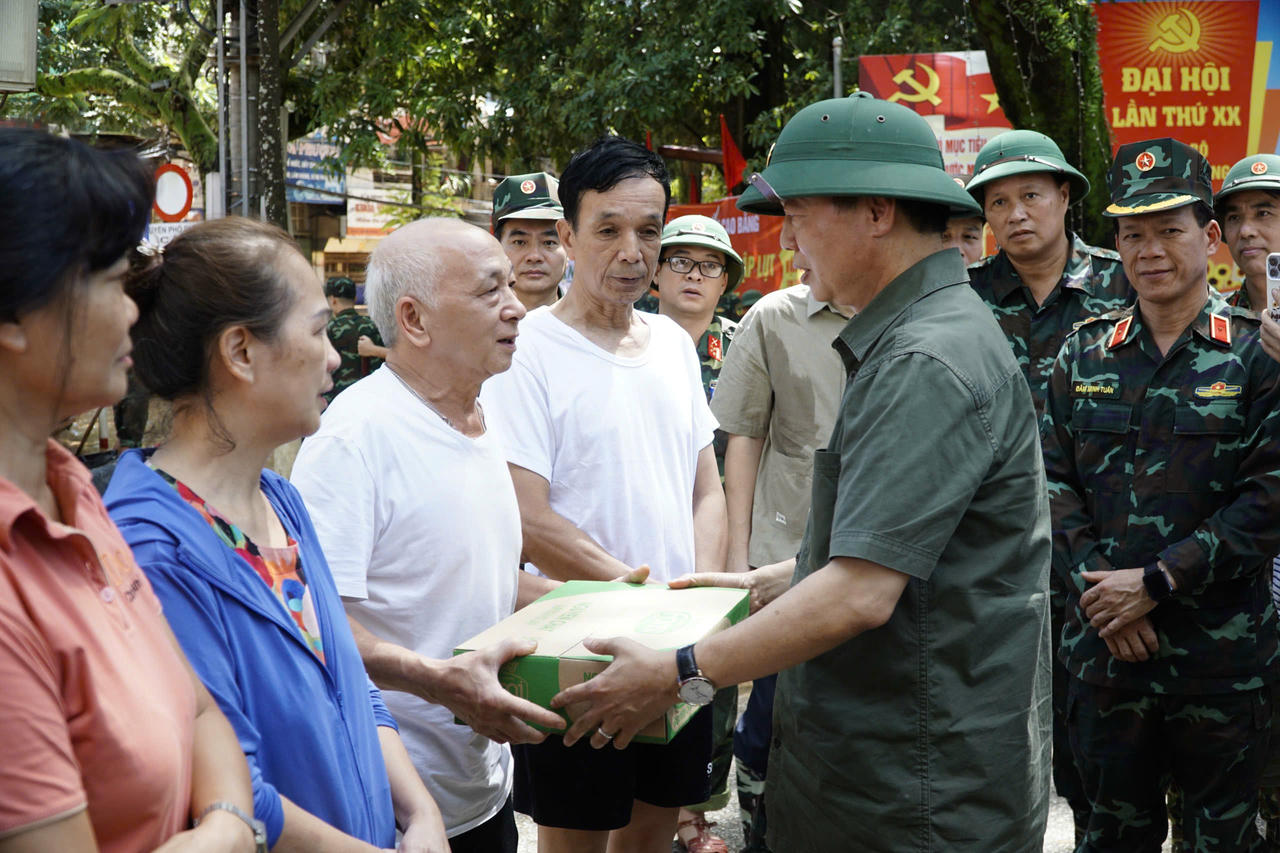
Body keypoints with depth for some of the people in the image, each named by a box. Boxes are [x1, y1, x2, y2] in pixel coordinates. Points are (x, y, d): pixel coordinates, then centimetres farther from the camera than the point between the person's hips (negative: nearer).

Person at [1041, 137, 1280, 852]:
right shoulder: (1085, 354, 6)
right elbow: (1056, 480, 3)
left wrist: (1155, 581, -16)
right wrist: (1095, 588, -10)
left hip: (1222, 655, -2)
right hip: (1103, 644, 3)